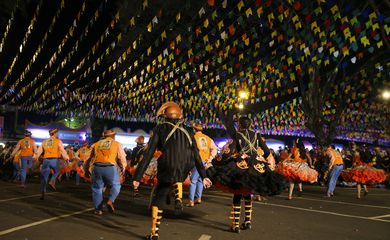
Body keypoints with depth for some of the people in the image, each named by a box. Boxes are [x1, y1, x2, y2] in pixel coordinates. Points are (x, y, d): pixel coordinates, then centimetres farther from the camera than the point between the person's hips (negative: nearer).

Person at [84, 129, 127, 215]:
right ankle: (110, 201, -5)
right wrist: (123, 169, 21)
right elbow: (122, 159, 5)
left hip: (97, 167, 3)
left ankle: (98, 209, 14)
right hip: (110, 168, -3)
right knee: (115, 185, 15)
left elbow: (90, 158, 22)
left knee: (97, 188, 13)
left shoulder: (97, 144, 18)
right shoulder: (117, 144, 9)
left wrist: (87, 169, 33)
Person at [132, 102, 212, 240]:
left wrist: (137, 177, 1)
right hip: (184, 172, 3)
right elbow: (196, 156, 14)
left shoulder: (160, 129, 4)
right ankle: (178, 198, 14)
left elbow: (148, 154, -1)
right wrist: (203, 176, 20)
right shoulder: (187, 132, 13)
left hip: (167, 171, -3)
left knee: (157, 200, 18)